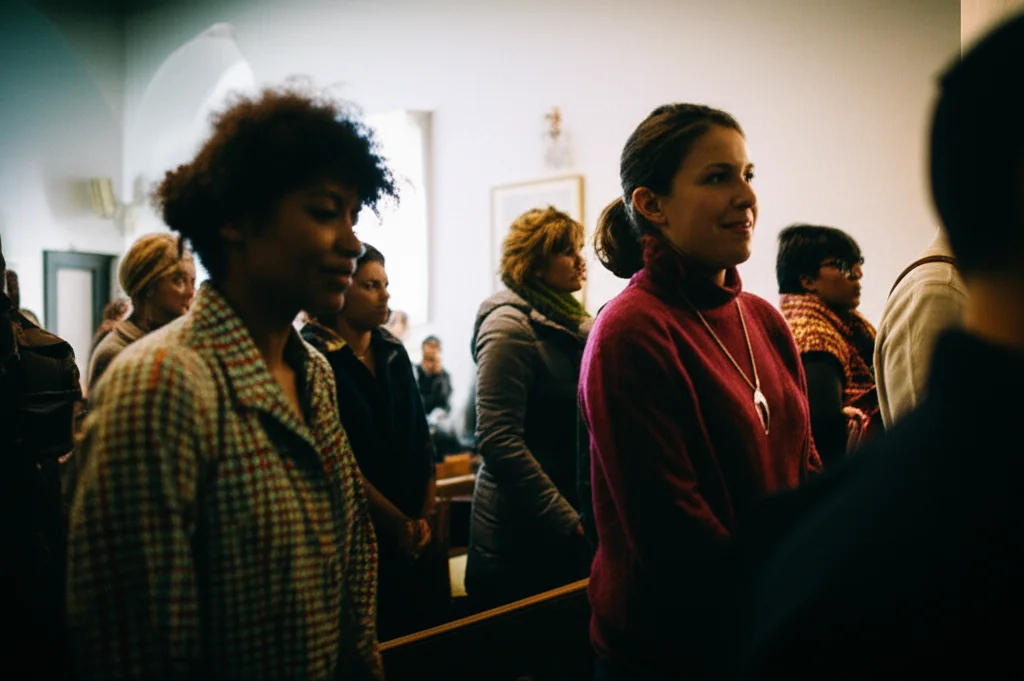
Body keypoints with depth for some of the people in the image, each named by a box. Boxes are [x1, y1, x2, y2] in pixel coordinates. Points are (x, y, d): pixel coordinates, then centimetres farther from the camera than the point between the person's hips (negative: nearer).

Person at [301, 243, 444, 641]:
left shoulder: (393, 351, 8)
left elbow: (421, 439, 7)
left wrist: (424, 516, -2)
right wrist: (397, 523, -13)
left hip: (413, 538, 6)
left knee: (427, 632, 11)